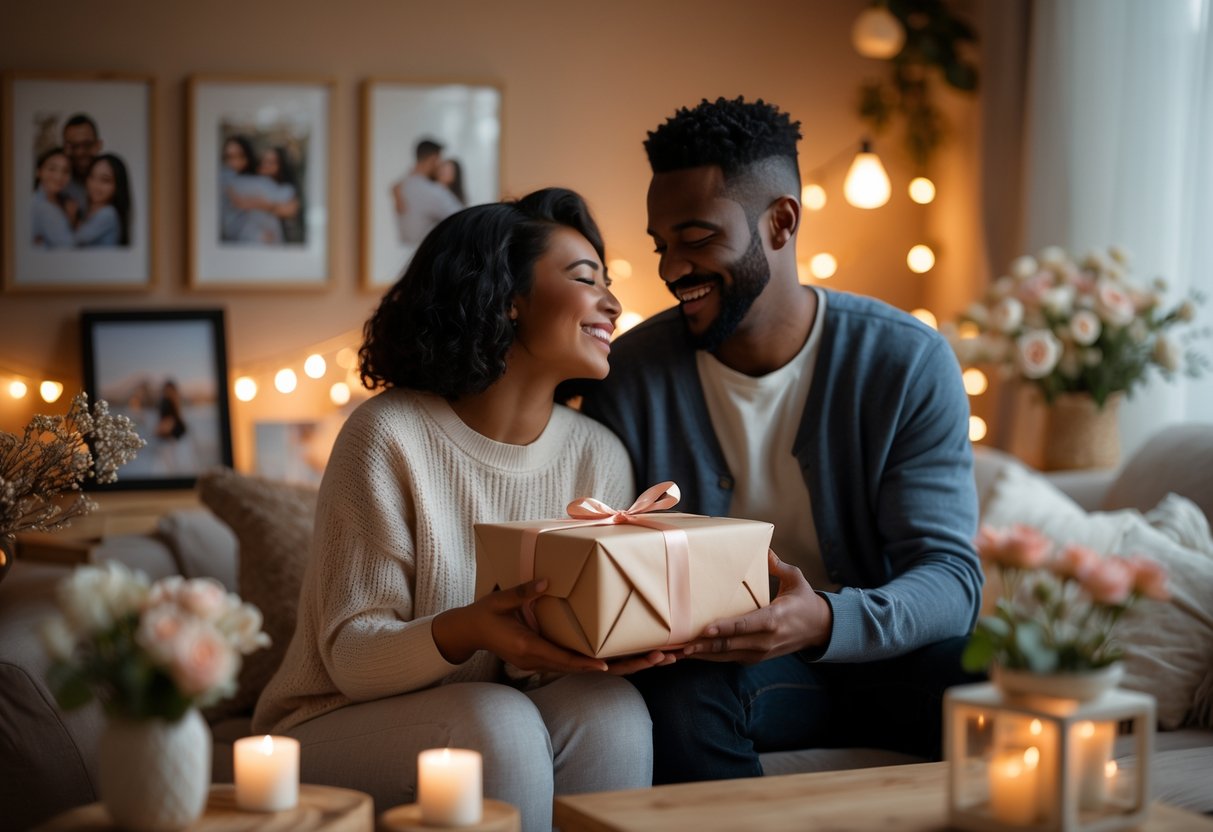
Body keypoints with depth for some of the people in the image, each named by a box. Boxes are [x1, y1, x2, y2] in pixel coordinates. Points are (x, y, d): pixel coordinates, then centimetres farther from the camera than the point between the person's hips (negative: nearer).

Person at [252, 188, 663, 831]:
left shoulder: (600, 457, -1)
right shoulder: (388, 435, -16)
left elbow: (596, 633, 0)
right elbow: (352, 657, -17)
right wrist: (462, 633, -38)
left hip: (495, 729, 4)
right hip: (337, 725, -4)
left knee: (610, 708, -25)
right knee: (498, 722, -32)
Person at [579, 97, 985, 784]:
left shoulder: (907, 363, -7)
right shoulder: (632, 375, -4)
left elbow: (951, 575, -12)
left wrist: (825, 621, -35)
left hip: (876, 651, 0)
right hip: (718, 664, 0)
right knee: (681, 693, -35)